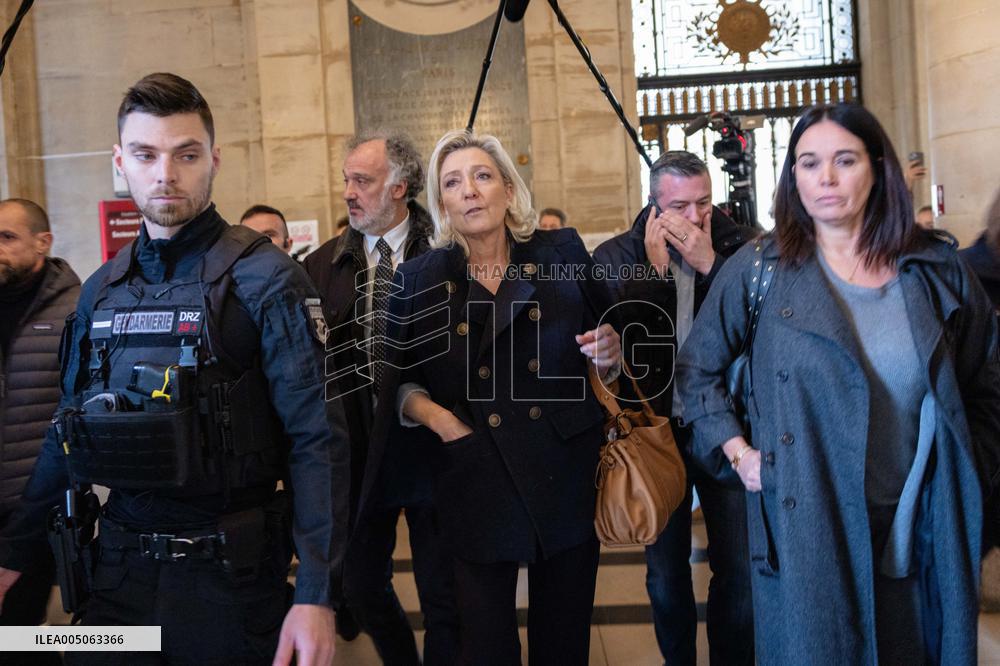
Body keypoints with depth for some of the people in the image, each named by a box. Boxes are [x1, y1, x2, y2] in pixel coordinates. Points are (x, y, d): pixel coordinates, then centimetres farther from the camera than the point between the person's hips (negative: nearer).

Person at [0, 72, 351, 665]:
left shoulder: (265, 278, -12)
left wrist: (316, 594, -21)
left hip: (230, 572, -5)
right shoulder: (102, 290, 6)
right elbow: (71, 433, 15)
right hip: (121, 566, 5)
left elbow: (317, 438, -16)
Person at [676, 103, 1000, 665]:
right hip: (805, 532, -2)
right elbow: (697, 369, 6)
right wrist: (739, 452, -2)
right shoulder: (758, 268, -3)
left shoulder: (939, 269, 2)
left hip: (920, 535, 2)